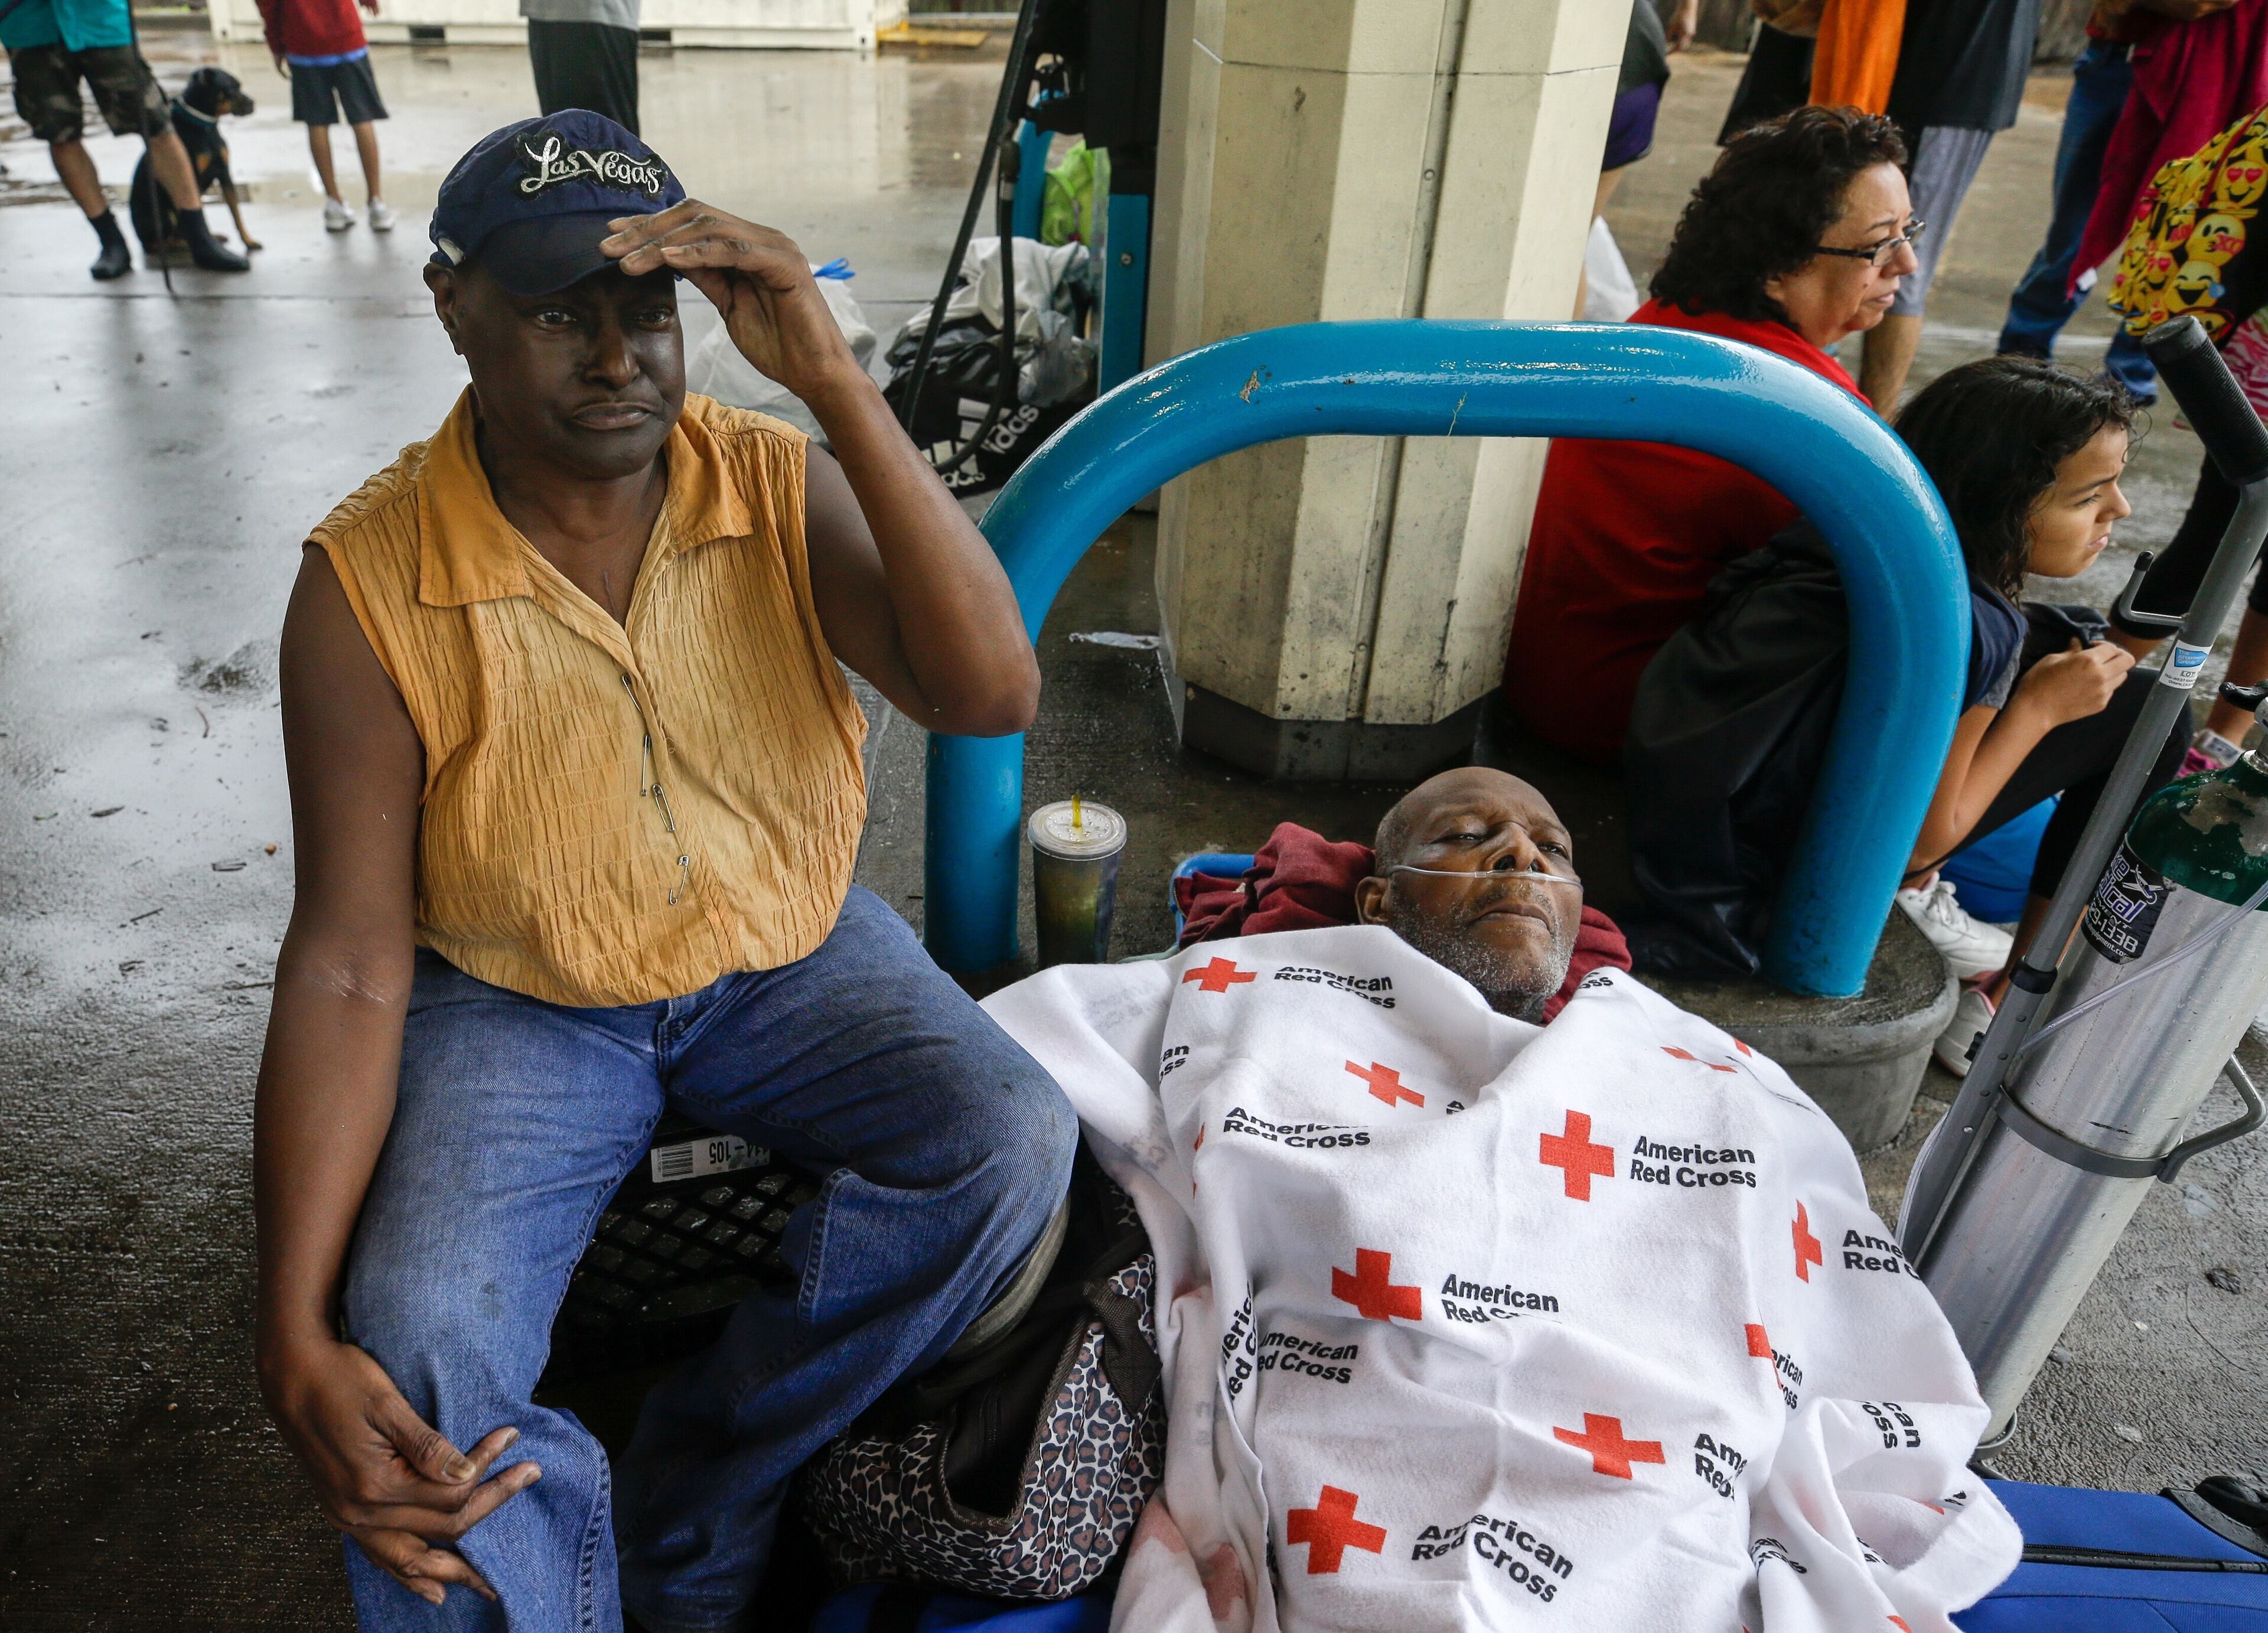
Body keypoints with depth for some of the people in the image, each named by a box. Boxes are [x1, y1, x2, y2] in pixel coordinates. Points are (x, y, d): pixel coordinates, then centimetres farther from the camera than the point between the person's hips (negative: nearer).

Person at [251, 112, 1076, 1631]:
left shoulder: (780, 486, -9)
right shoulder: (369, 579, -13)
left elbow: (994, 694, -24)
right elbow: (349, 966, -14)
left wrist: (832, 377, -31)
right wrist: (297, 1344, -21)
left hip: (790, 951, 2)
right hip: (514, 998, -1)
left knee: (1014, 1142, -23)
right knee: (411, 1355, -26)